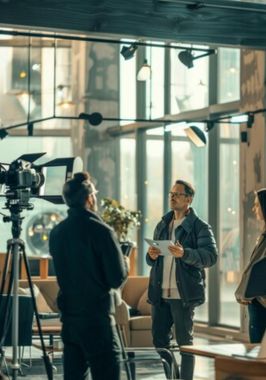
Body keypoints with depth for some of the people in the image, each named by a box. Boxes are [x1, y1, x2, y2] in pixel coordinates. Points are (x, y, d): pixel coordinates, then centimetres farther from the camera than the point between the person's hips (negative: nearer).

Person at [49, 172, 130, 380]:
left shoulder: (56, 232, 5)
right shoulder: (101, 231, -14)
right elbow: (118, 279, -12)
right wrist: (125, 262, 8)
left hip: (68, 317, 7)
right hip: (96, 318, -7)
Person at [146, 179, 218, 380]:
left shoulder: (200, 226, -3)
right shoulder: (162, 225, 17)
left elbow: (211, 255, -14)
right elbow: (151, 260, 23)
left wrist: (184, 253, -28)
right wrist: (152, 256, -1)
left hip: (183, 293, -6)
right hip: (159, 293, 6)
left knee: (184, 341, 1)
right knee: (159, 339, 10)